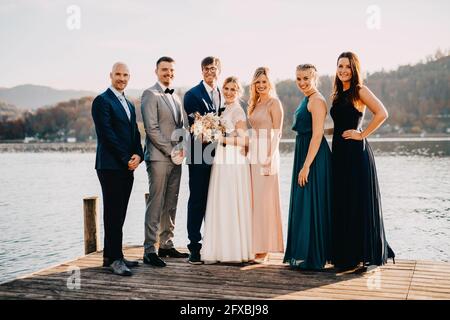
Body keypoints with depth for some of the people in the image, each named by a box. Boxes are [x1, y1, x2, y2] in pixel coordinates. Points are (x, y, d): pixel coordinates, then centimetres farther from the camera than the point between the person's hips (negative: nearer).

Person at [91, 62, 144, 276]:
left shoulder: (129, 104, 21)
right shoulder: (102, 101, -5)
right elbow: (107, 134, -13)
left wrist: (138, 155, -1)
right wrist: (126, 159, -13)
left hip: (127, 166, 8)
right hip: (110, 166, -8)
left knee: (119, 212, 9)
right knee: (113, 212, -6)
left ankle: (111, 255, 15)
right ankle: (114, 259, -2)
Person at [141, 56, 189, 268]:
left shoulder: (175, 97, 19)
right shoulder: (150, 94, -6)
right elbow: (151, 128, -14)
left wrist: (181, 149, 6)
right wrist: (171, 150, -13)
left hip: (175, 157, 8)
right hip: (158, 157, -8)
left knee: (171, 204, 10)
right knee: (156, 204, -6)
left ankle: (166, 245, 18)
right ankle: (149, 250, -1)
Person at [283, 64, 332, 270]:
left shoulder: (316, 100, -14)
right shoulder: (306, 99, 17)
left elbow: (317, 134, -20)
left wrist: (306, 166, -23)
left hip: (314, 156, -10)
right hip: (303, 153, 10)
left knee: (310, 204, -5)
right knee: (302, 204, 13)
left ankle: (311, 256, 3)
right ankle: (302, 254, 23)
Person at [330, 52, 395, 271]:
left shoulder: (359, 91, -6)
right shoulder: (338, 94, 16)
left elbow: (382, 113, -19)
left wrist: (362, 134, -15)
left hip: (356, 154, -8)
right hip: (339, 153, 8)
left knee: (359, 203, -3)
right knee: (341, 204, 10)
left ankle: (364, 255, 6)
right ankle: (345, 254, 18)